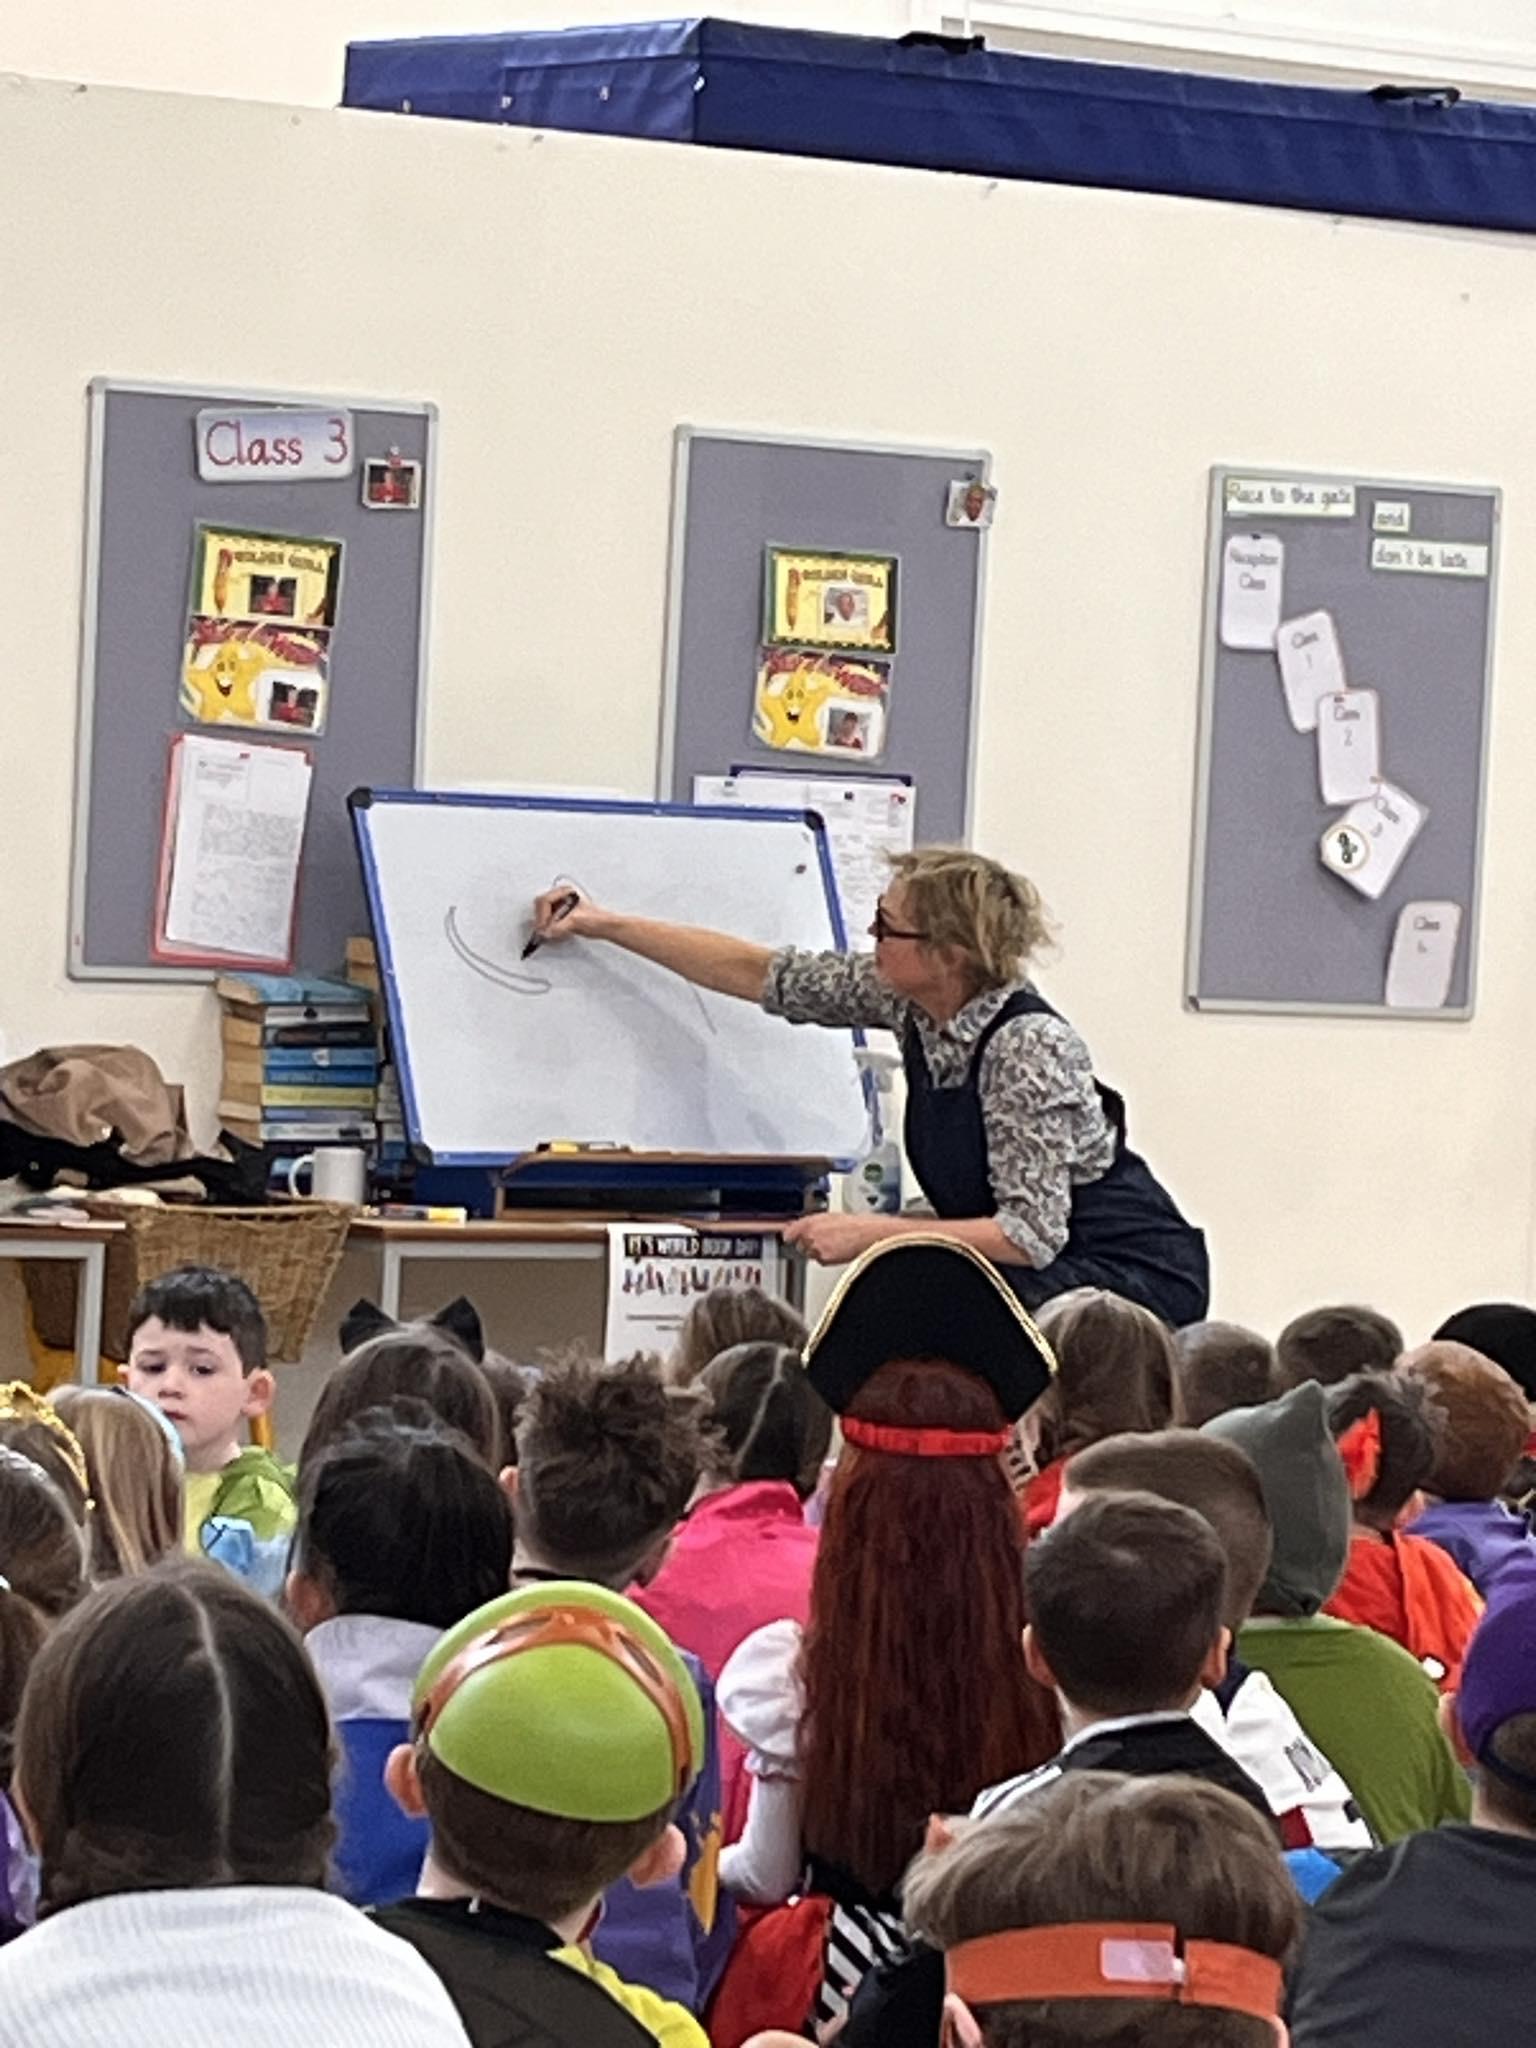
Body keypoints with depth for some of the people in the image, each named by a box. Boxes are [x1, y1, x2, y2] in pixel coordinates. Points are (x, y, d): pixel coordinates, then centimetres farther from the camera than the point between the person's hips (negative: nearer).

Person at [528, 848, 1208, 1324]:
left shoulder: (1027, 1046, -27)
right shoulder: (909, 997, -4)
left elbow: (1032, 1235, -28)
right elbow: (765, 976, 7)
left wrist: (871, 1233, -28)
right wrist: (605, 925, 10)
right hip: (1039, 1265, 8)